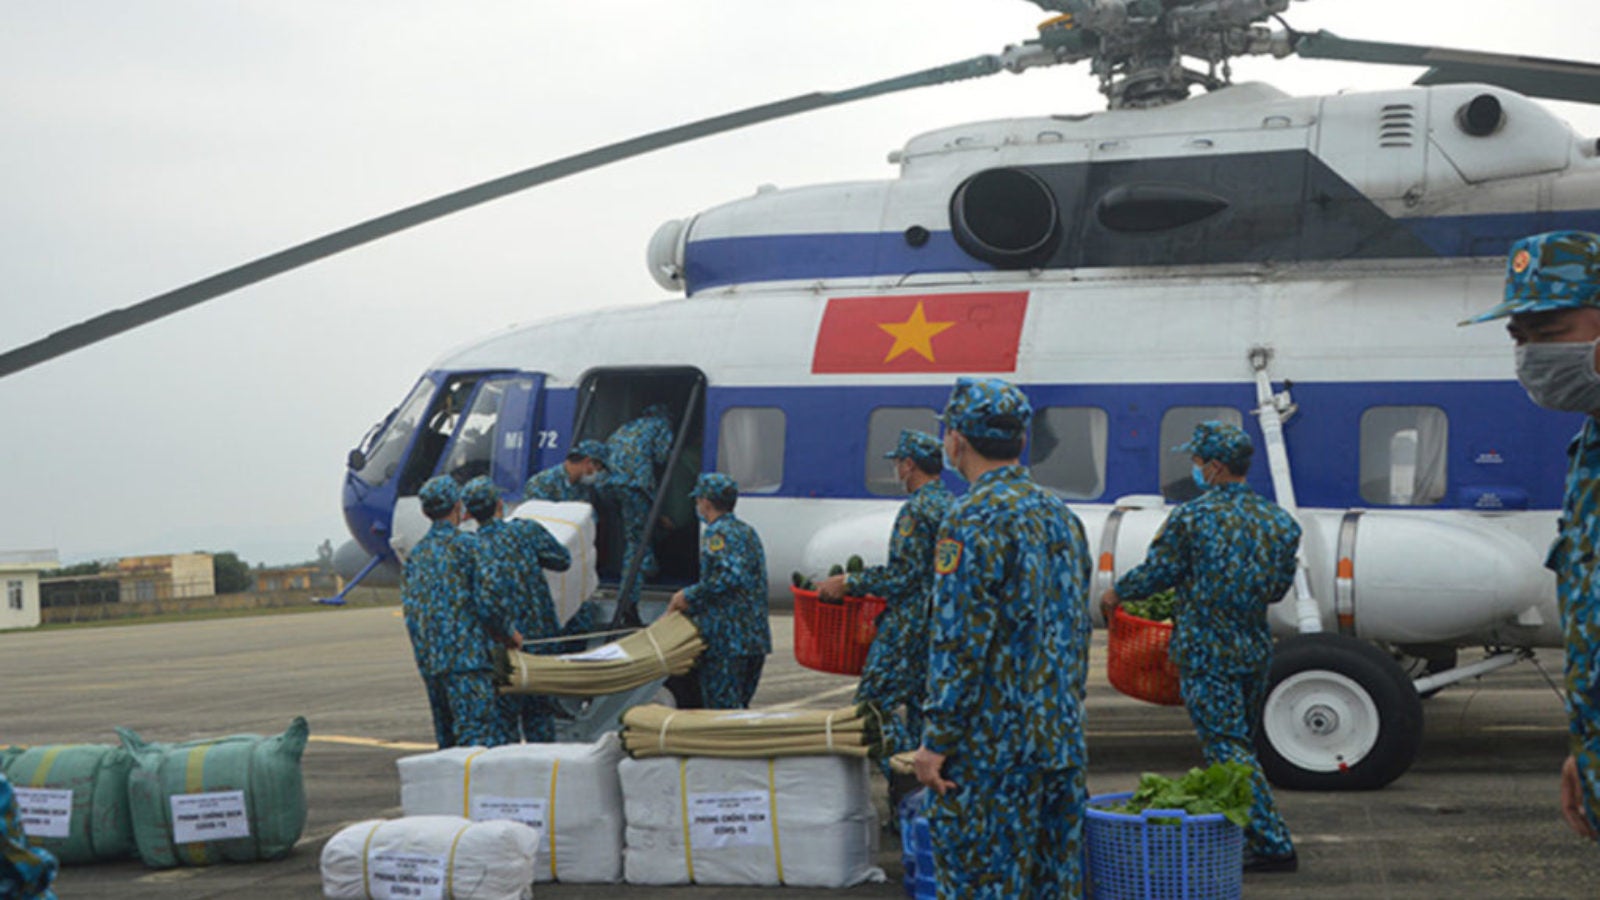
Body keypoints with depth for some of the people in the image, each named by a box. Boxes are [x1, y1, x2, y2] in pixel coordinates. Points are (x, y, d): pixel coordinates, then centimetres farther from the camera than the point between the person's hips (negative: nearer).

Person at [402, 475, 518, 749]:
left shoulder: (415, 555, 14)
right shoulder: (466, 545, -5)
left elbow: (409, 606, 12)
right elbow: (486, 602, -9)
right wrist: (509, 633, 6)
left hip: (429, 661, 7)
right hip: (466, 655, -7)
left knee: (449, 739, 11)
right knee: (480, 734, -10)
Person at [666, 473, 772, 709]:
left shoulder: (717, 533, -9)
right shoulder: (747, 531, 20)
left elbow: (730, 575, -25)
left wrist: (689, 596, -15)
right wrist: (690, 608, 21)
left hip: (727, 639, -9)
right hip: (757, 638, 9)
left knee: (723, 709, -5)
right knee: (739, 707, 15)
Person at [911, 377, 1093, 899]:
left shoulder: (974, 519, -14)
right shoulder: (1060, 516, 13)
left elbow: (960, 640, -18)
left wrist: (937, 741, -15)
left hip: (992, 744, -8)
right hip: (1062, 738, 8)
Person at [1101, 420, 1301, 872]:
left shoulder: (1193, 517, -13)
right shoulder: (1277, 519, 5)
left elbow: (1157, 572, -5)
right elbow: (1281, 585, 13)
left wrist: (1117, 593, 14)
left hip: (1206, 652, -6)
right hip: (1256, 648, 6)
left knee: (1228, 748, -4)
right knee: (1239, 742, 18)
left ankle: (1273, 845, -7)